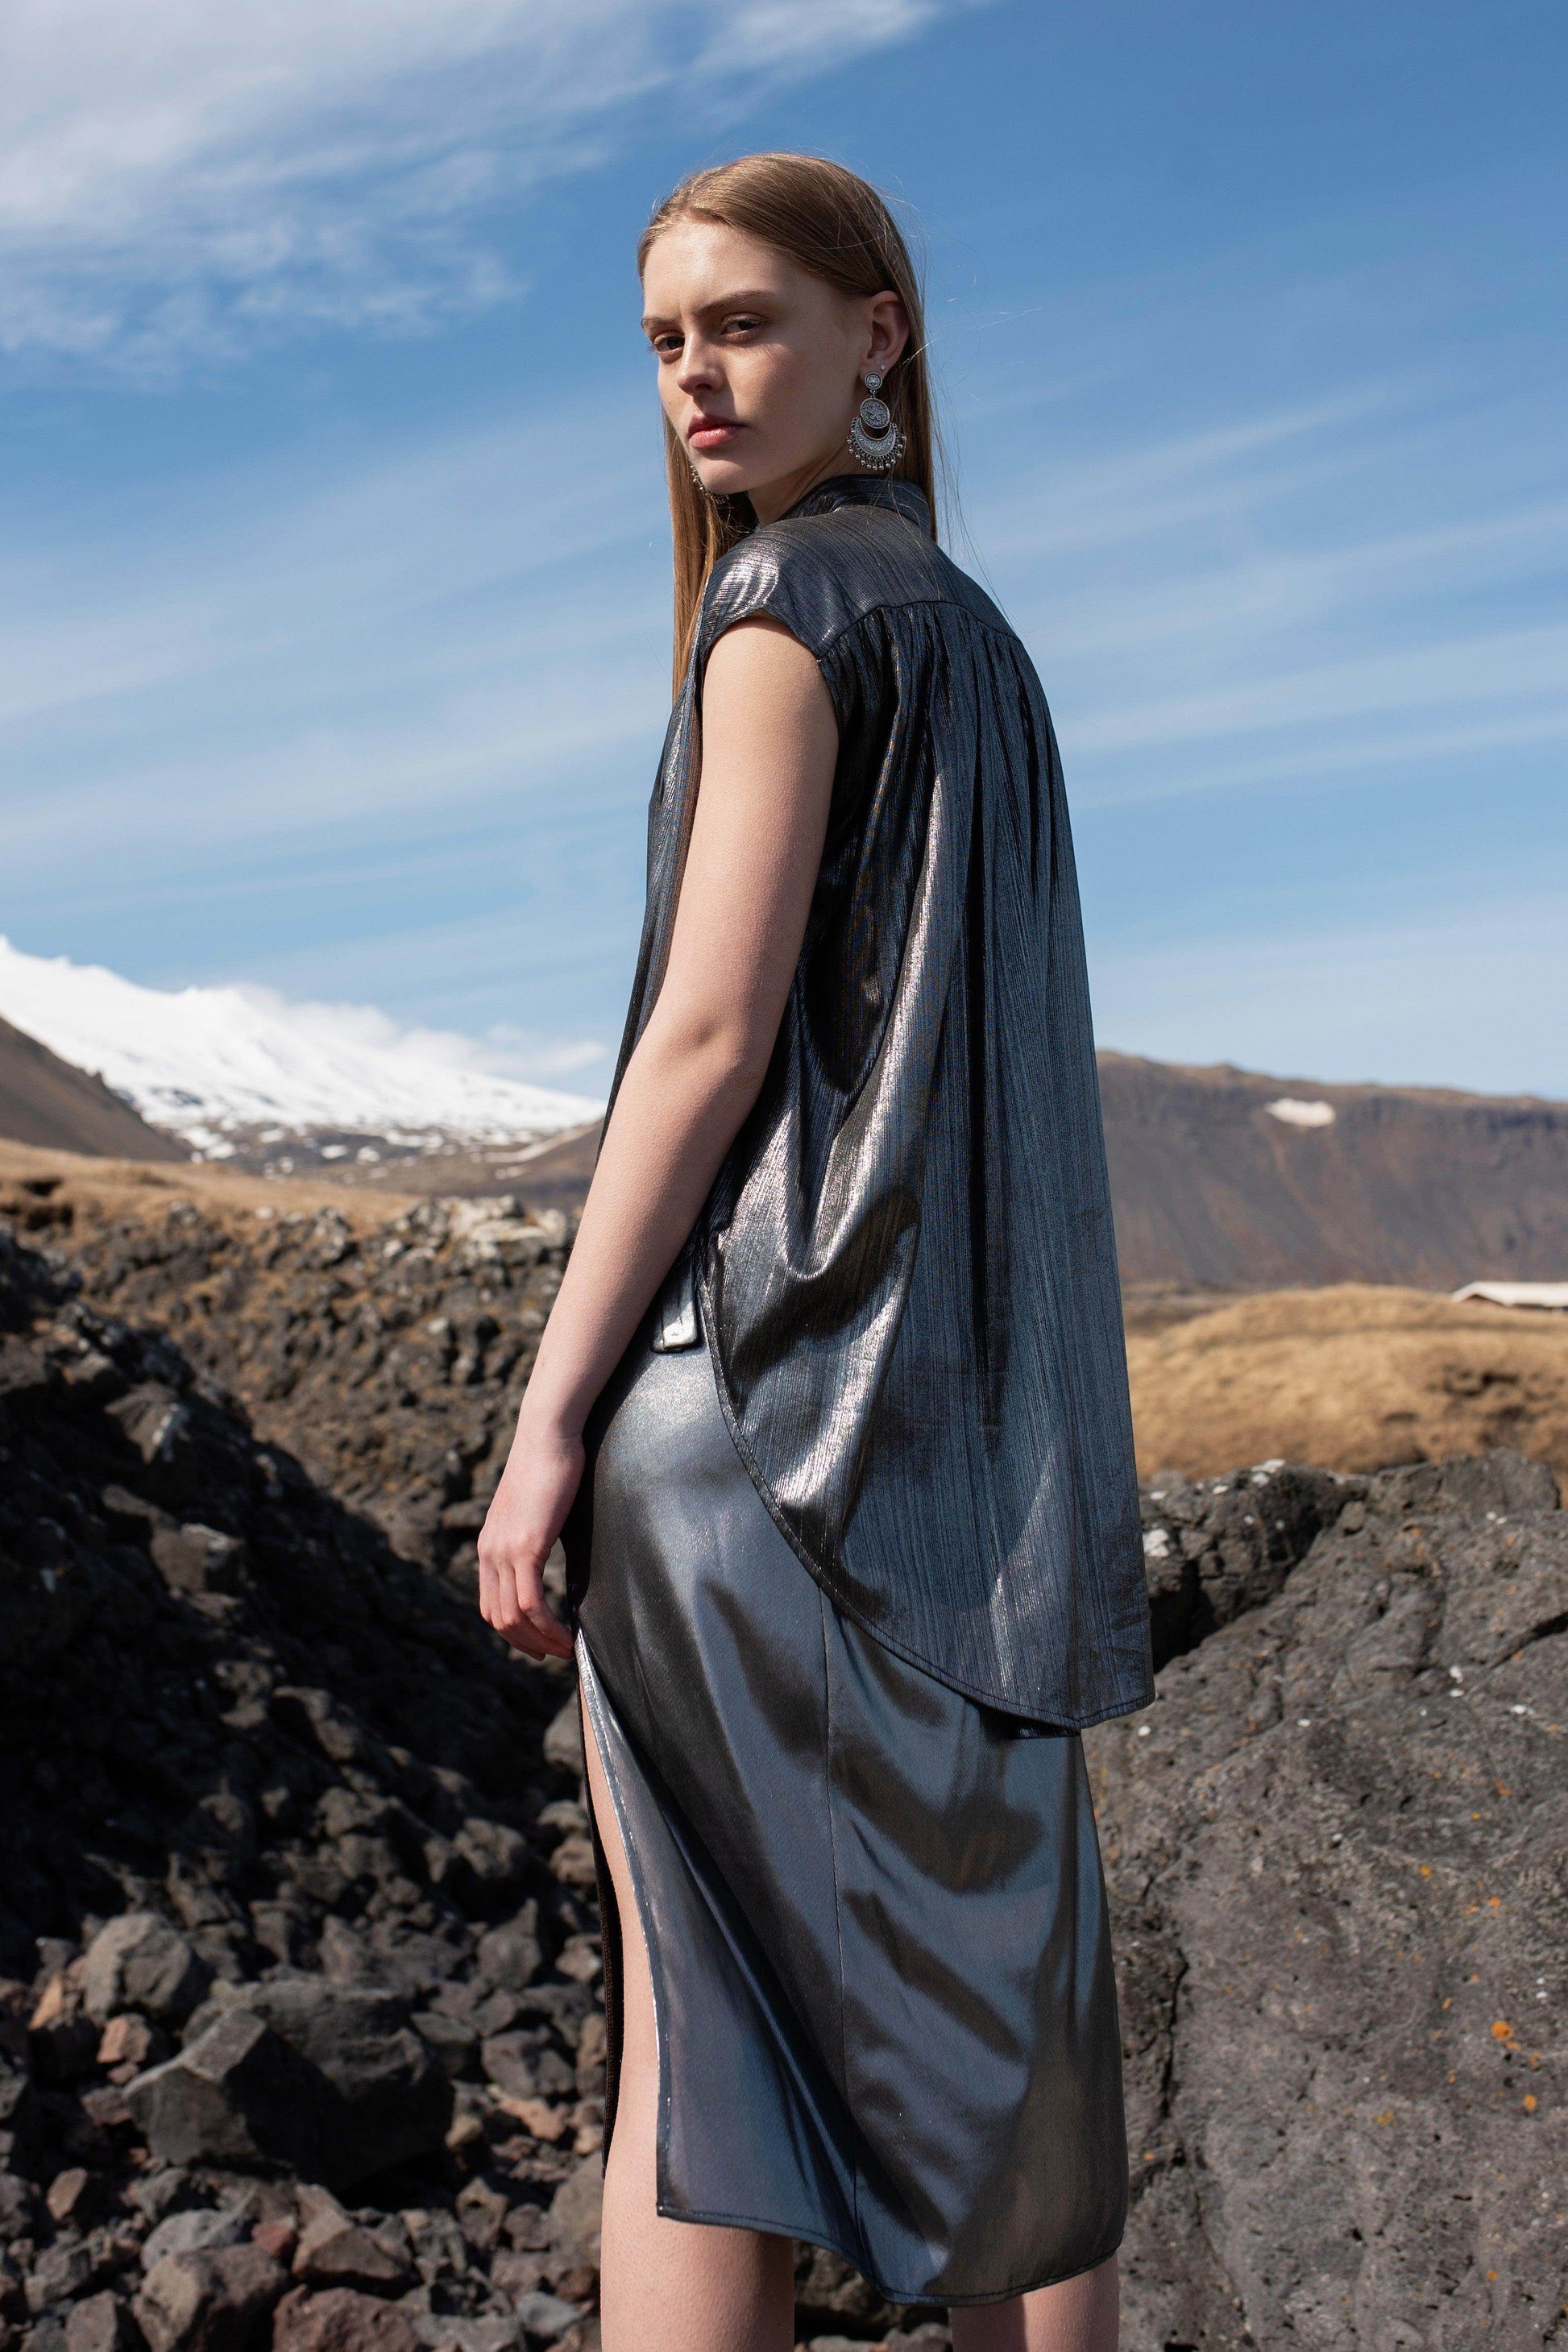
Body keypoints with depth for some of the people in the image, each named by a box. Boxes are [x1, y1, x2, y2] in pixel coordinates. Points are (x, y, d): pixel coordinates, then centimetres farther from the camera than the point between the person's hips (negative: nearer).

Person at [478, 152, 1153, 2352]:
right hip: (973, 1390, 9)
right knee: (994, 2003, 11)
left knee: (702, 2014, -3)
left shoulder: (796, 601, -5)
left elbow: (712, 1031, -14)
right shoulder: (980, 637, 19)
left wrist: (551, 1412, -13)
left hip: (770, 1374, -8)